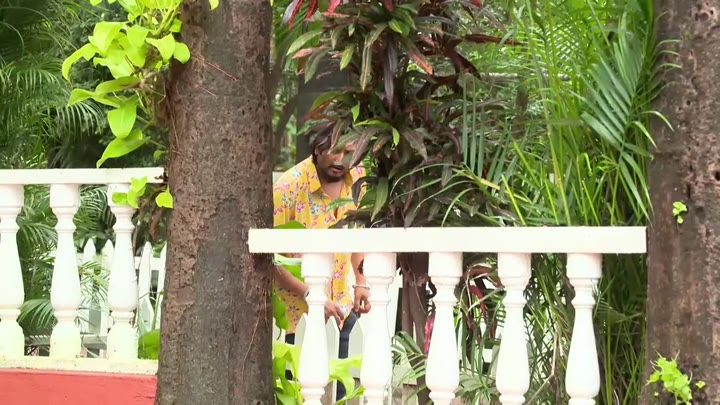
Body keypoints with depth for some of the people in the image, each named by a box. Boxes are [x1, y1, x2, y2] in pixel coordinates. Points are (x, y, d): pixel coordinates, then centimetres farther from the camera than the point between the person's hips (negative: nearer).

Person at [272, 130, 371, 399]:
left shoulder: (357, 178, -3)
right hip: (299, 314, -5)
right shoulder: (289, 186, -21)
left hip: (341, 309, 5)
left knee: (339, 390, 12)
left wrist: (360, 283, 4)